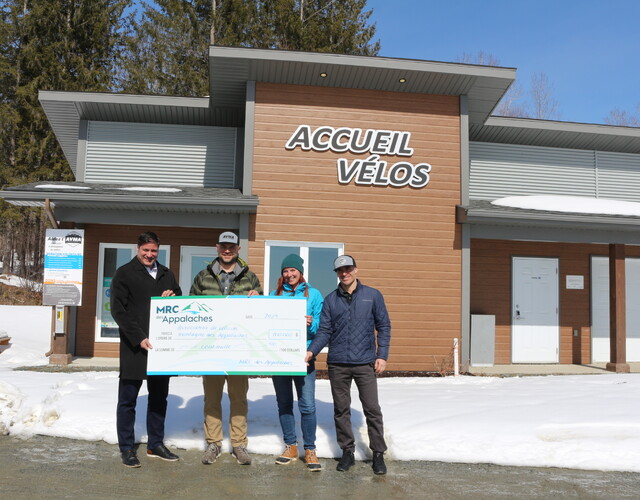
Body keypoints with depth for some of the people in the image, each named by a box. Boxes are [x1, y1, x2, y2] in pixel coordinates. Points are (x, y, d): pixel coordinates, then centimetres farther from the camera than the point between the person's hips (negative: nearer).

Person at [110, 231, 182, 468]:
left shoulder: (166, 274, 14)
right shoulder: (124, 273, -2)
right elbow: (118, 310, -9)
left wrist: (172, 298, -4)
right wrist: (139, 338, -18)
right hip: (134, 347, -5)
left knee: (159, 397, 12)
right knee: (128, 399, 3)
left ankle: (156, 444, 24)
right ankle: (127, 448, 14)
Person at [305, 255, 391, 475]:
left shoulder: (372, 295, 3)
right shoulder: (330, 300, 8)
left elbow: (384, 326, 4)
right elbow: (324, 331, 5)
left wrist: (382, 355, -4)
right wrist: (312, 351, -10)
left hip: (365, 363, -2)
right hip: (337, 364, 2)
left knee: (372, 409, 0)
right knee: (341, 410, 9)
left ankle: (378, 453, 12)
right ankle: (347, 451, 22)